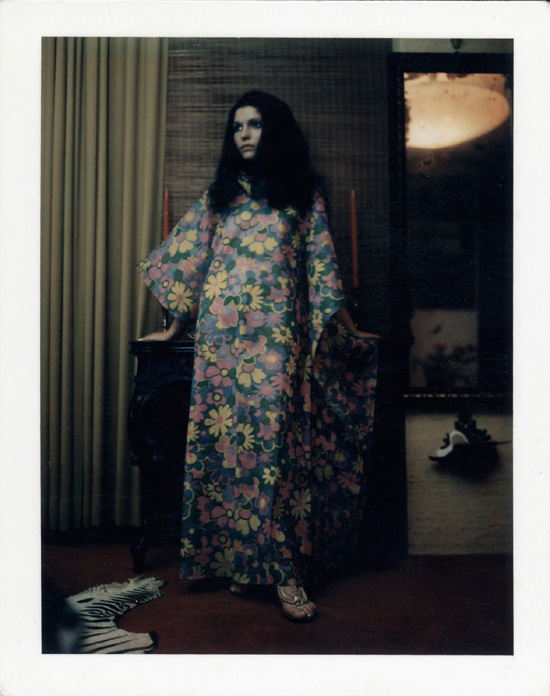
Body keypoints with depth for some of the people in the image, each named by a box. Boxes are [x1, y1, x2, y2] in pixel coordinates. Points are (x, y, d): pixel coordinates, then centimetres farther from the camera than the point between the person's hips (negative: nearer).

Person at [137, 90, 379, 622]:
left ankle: (284, 569, -4)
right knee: (226, 438, 0)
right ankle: (237, 558, 10)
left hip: (278, 334, -2)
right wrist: (175, 328, 16)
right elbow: (190, 261, 17)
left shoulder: (303, 193, 10)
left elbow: (320, 266, 9)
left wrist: (347, 330, 7)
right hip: (221, 333, 3)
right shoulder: (219, 195, 16)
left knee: (275, 437, -8)